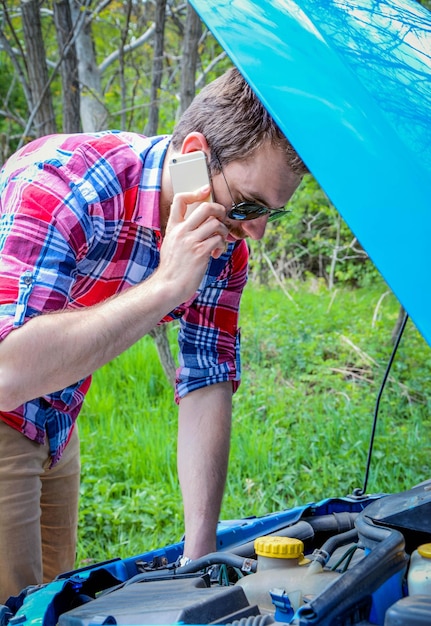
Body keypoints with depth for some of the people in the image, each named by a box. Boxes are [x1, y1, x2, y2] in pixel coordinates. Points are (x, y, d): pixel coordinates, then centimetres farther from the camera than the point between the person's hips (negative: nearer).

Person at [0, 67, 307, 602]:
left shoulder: (225, 243, -8)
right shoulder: (63, 182, -31)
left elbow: (207, 386, -6)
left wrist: (199, 556, -12)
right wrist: (166, 286, -40)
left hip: (51, 428, 6)